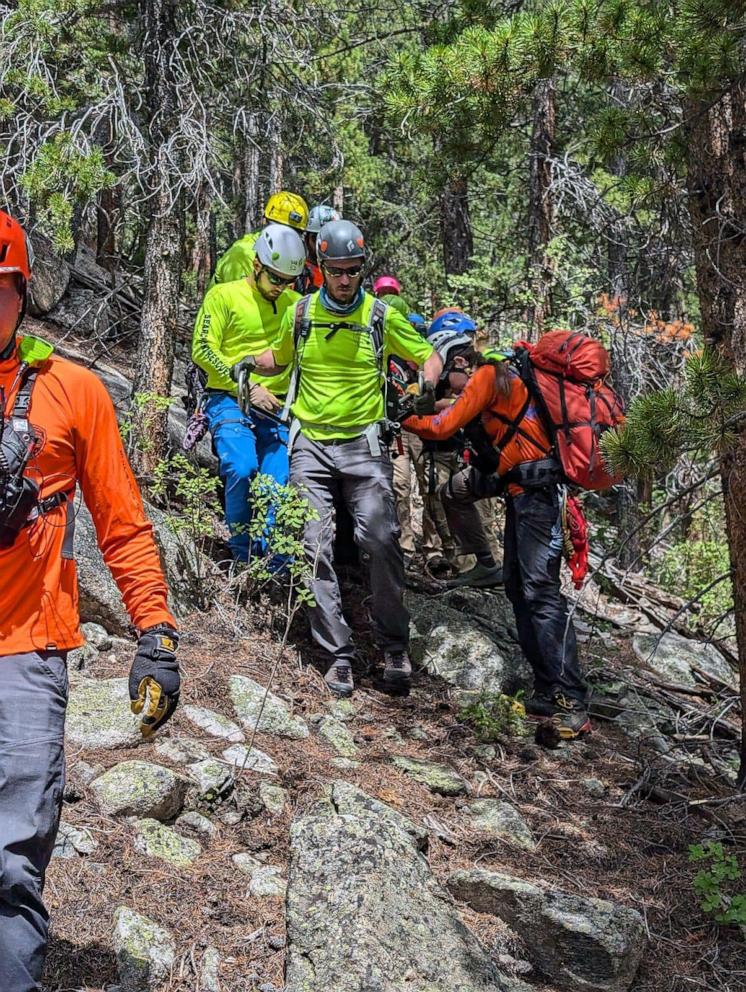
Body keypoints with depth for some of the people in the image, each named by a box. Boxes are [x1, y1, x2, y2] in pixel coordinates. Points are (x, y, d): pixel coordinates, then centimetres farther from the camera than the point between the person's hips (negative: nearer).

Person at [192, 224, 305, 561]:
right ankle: (241, 556, -8)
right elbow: (203, 350, -7)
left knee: (280, 485, -12)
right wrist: (247, 387, -13)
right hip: (229, 399, -4)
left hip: (274, 407, 4)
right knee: (242, 469, -26)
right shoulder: (223, 295, 0)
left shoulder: (295, 304, 13)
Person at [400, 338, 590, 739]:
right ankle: (546, 692, 11)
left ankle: (571, 703, -20)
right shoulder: (503, 380, 25)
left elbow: (444, 427, -6)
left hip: (537, 491, -11)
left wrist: (407, 420, 11)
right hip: (524, 491, 11)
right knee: (518, 588, 10)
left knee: (540, 590, -16)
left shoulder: (486, 376, -3)